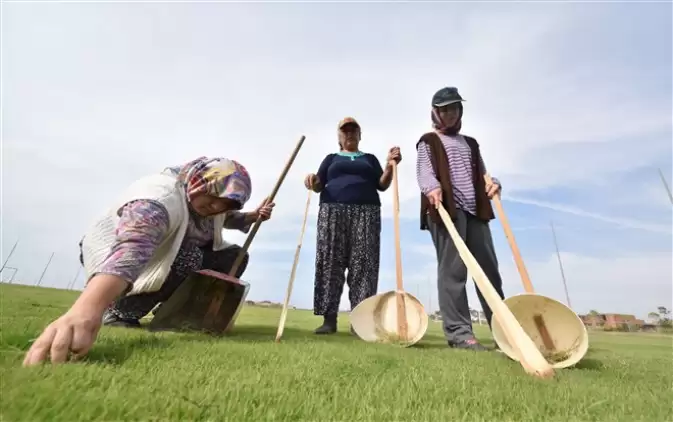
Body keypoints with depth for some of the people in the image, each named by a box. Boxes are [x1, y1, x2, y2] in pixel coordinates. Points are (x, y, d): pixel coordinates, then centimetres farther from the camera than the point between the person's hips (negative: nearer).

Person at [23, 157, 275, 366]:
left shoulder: (211, 201, -10)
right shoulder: (159, 197, -36)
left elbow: (231, 219, 13)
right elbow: (131, 250, -55)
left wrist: (254, 217, -7)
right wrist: (86, 309, -69)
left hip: (168, 253, 7)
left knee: (233, 257, -9)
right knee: (186, 259, -36)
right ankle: (120, 312, -16)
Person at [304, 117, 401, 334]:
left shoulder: (370, 158, 22)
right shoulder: (331, 158, 22)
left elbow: (382, 185, 11)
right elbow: (319, 185, 12)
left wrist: (390, 165, -6)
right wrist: (312, 181, -11)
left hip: (366, 213, 0)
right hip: (333, 211, 0)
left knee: (363, 264, -8)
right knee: (330, 261, -8)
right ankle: (329, 318, -4)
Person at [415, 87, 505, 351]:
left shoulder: (471, 143, 29)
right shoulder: (428, 141, 12)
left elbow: (481, 173, 25)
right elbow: (424, 171, -5)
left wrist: (493, 182, 1)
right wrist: (432, 188, -27)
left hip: (475, 210, 6)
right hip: (446, 209, -6)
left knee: (489, 269, 5)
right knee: (452, 270, -8)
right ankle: (459, 332, -4)